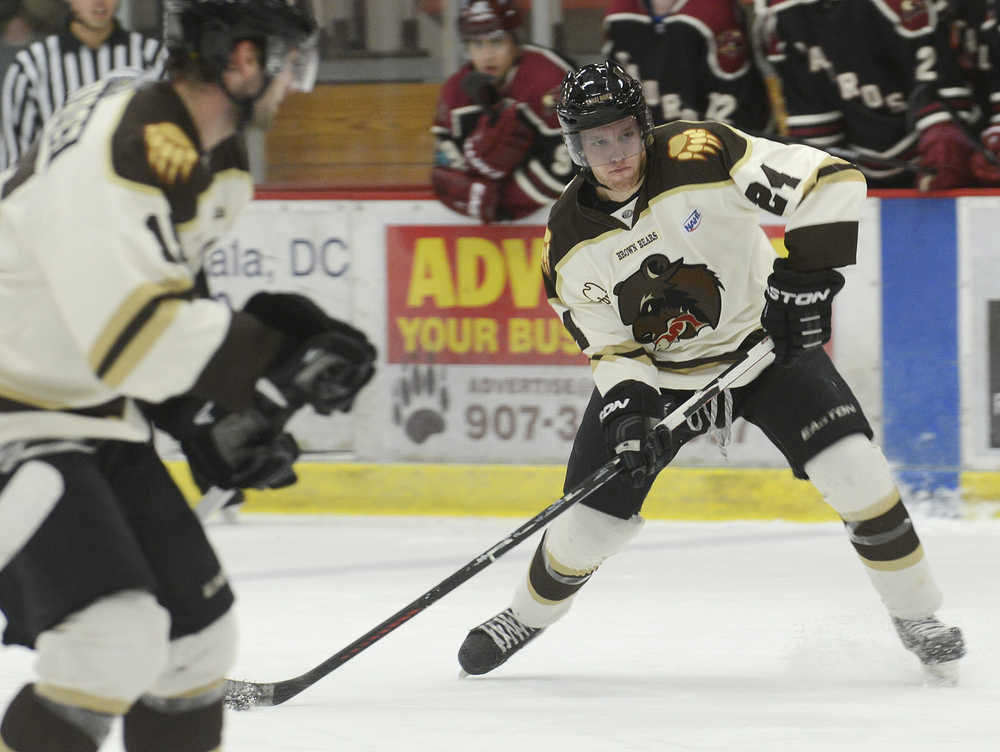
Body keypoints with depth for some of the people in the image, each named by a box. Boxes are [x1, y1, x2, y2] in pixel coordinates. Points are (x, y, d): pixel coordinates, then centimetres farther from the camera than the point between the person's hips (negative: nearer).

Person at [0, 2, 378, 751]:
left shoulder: (215, 161, 5)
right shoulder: (120, 152, -27)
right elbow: (130, 334, -33)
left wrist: (214, 420, 10)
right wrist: (278, 356, -29)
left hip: (90, 411, 10)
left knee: (195, 624, 13)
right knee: (115, 633, -23)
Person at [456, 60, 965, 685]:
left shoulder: (697, 156, -25)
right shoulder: (570, 241, -13)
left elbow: (832, 181, -29)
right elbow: (610, 346, -7)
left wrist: (807, 275, -36)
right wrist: (626, 408, -26)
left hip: (765, 340, -2)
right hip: (652, 372, 2)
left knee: (853, 470, -21)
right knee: (591, 521, -1)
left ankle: (917, 616, -1)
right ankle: (527, 617, 31)